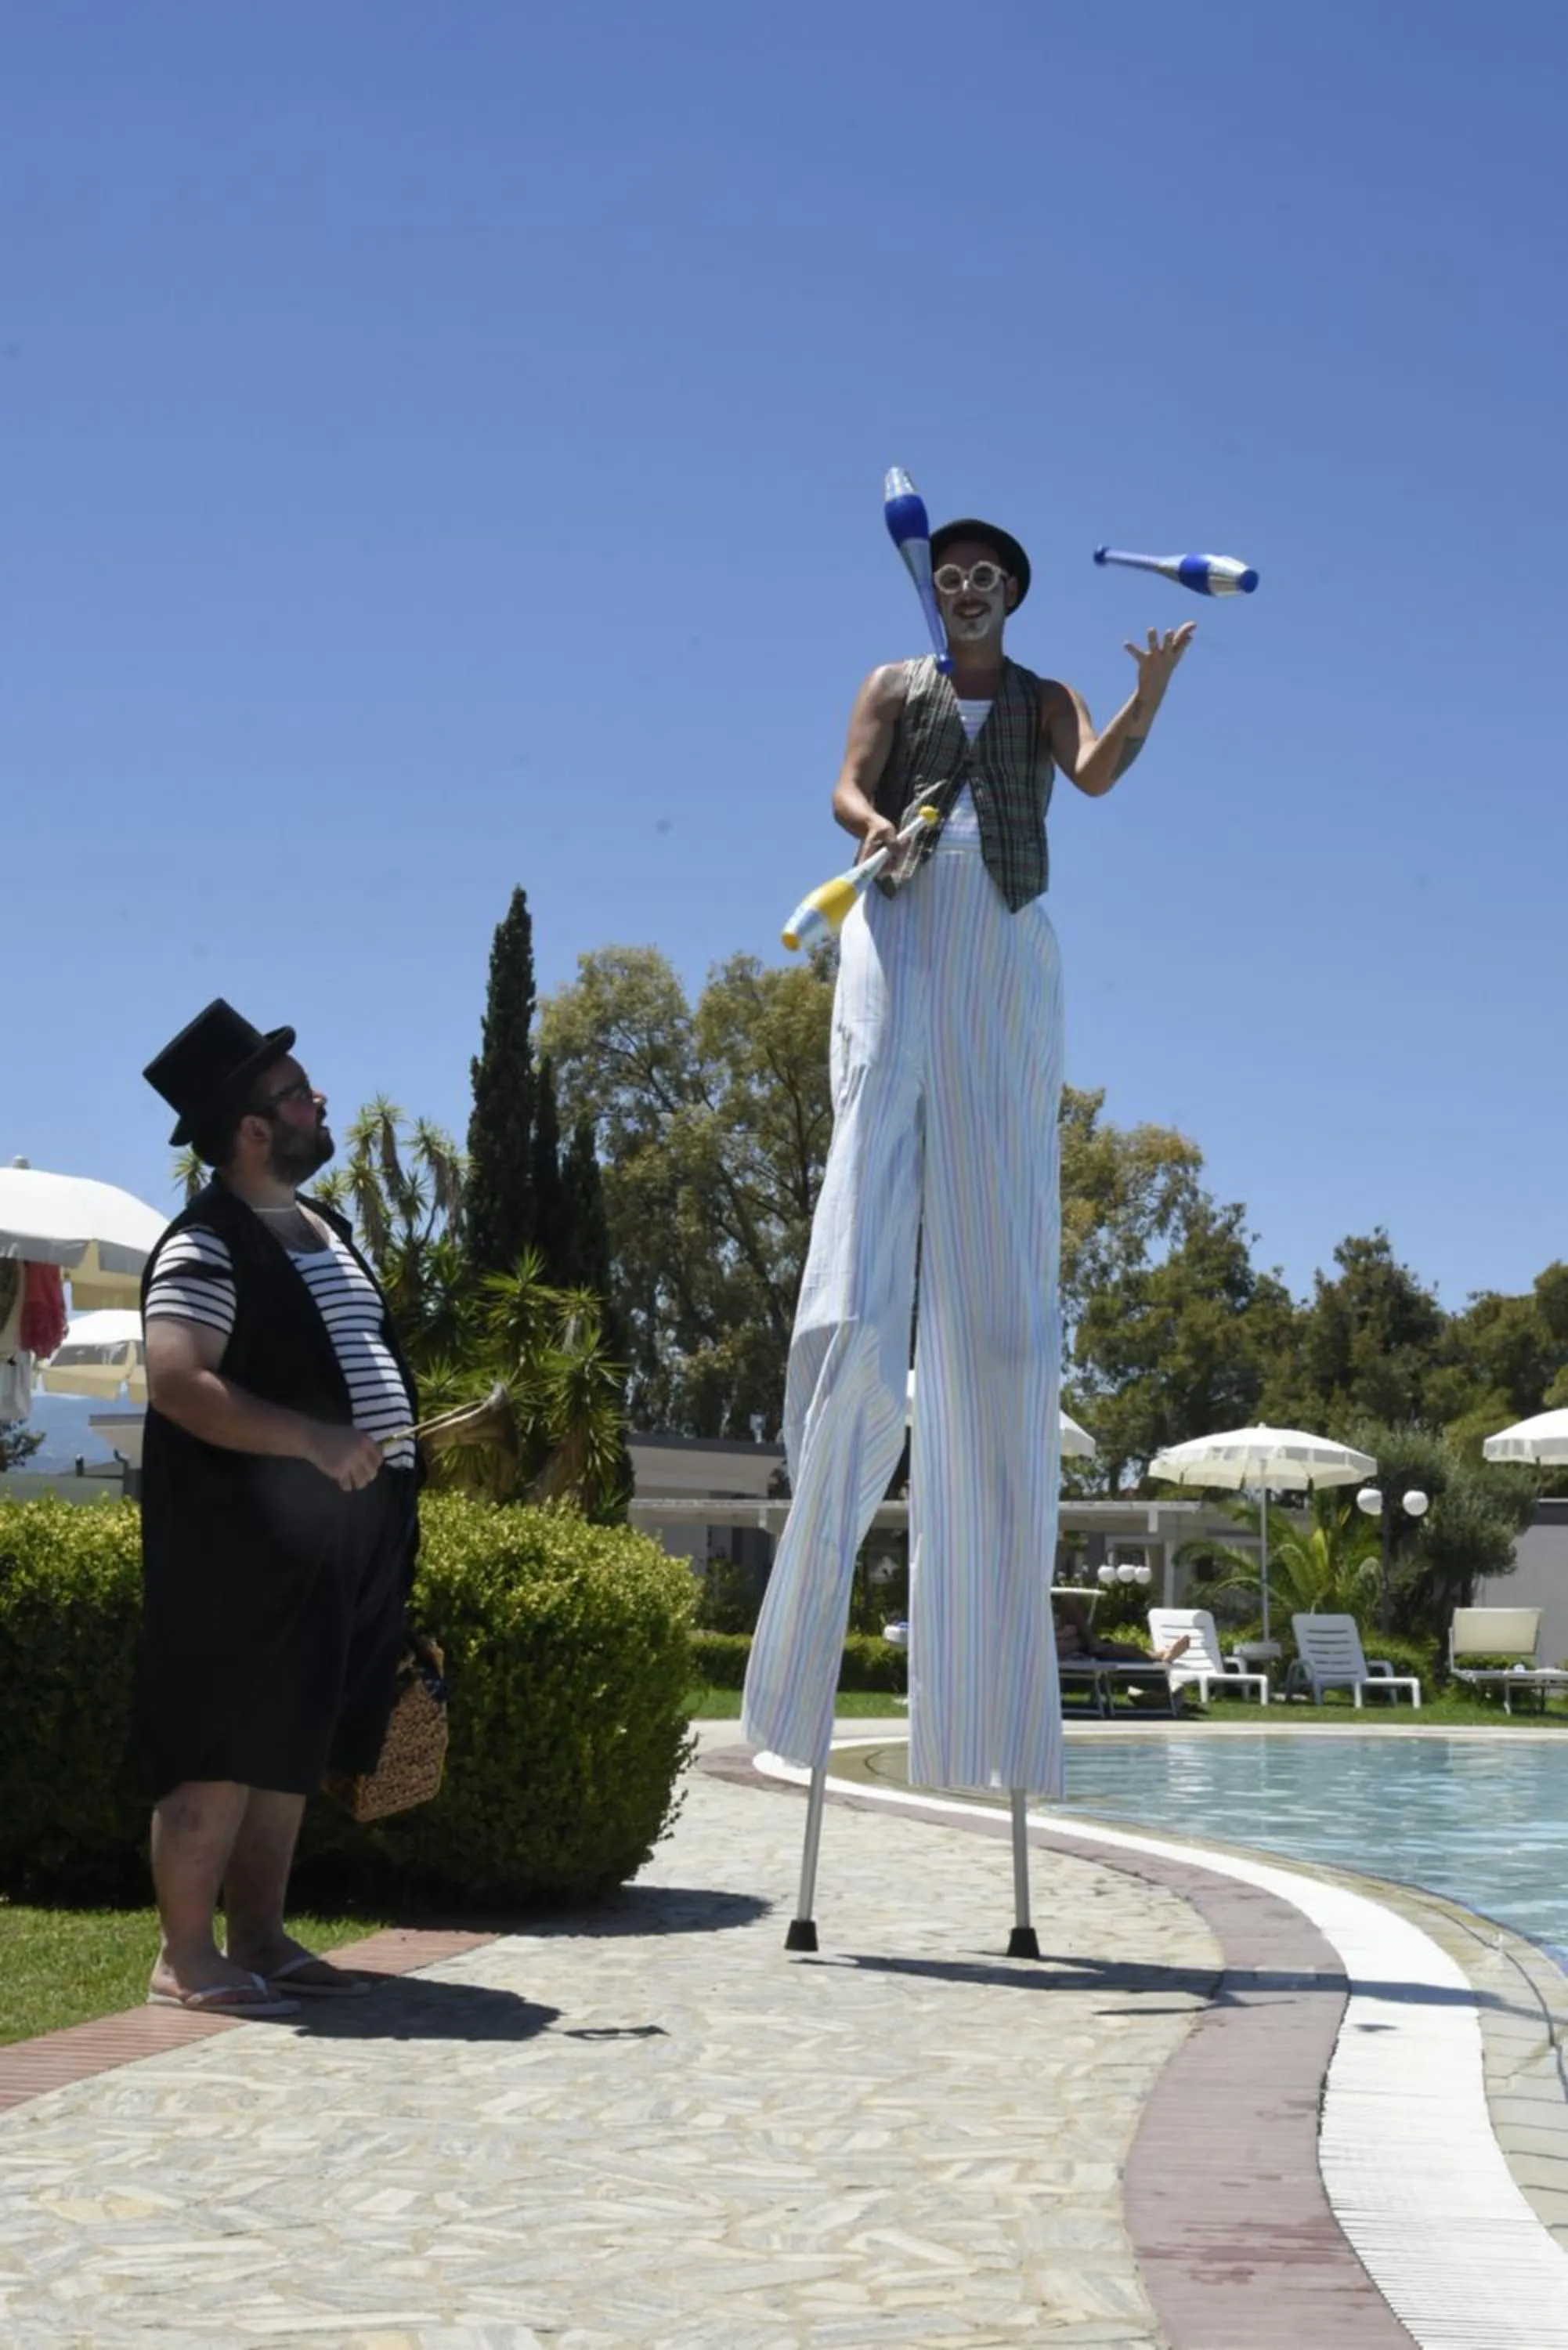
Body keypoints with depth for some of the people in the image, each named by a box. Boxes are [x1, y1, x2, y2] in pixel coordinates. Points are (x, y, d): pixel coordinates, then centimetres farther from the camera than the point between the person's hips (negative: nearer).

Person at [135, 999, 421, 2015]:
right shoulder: (206, 1246, -12)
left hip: (345, 1534, 9)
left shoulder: (324, 1228, 17)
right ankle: (186, 1958, 2)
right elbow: (179, 1384, -23)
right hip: (252, 1540, -9)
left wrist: (397, 1441, 16)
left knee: (294, 1744, 13)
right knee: (228, 1749, -5)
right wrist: (316, 1442, -27)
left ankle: (260, 1939, 21)